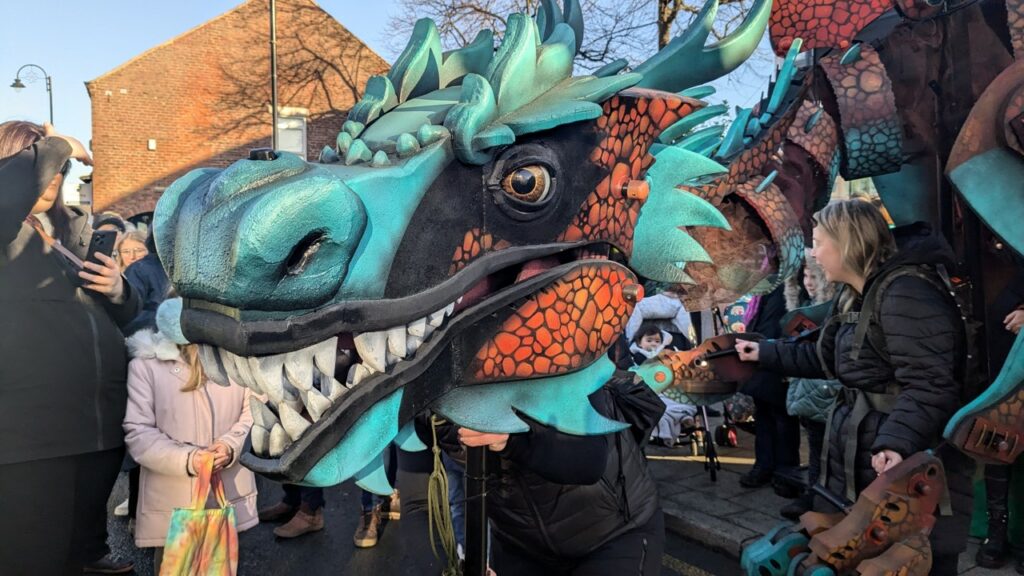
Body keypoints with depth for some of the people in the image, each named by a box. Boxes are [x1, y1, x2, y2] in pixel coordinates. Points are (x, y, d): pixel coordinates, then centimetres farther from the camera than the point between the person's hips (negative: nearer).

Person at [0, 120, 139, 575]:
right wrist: (58, 146, -12)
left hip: (101, 420, 6)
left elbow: (123, 315, 22)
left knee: (85, 534, 22)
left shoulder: (74, 229, 16)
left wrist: (118, 289, -1)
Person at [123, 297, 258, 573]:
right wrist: (186, 459, -22)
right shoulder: (146, 364, -8)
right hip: (171, 499, -2)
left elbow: (252, 413, 3)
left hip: (230, 492, 3)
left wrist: (231, 446, -16)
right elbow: (137, 432, -10)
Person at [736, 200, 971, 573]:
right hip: (861, 459, 10)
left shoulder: (905, 292, -20)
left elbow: (928, 385, -28)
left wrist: (898, 441, -40)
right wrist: (764, 353, 29)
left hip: (908, 469, -10)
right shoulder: (857, 296, 14)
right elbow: (826, 356, 26)